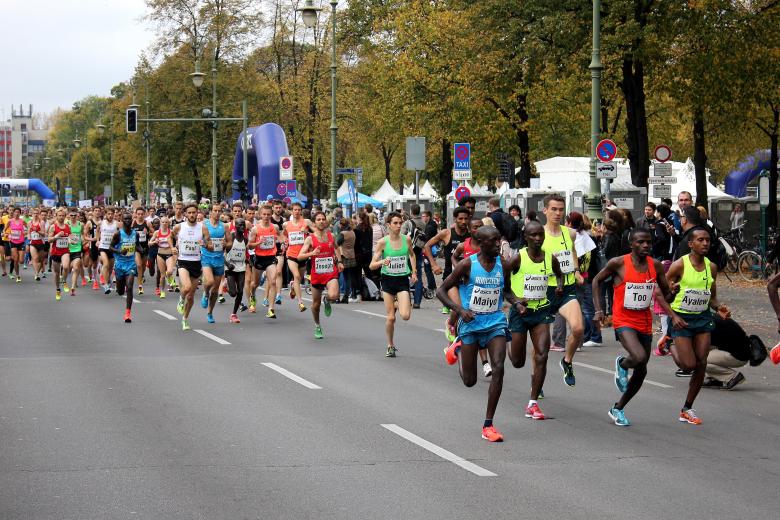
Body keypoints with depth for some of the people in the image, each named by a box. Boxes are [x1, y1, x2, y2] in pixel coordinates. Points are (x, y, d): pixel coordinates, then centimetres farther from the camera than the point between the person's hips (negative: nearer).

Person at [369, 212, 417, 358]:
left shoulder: (406, 239, -2)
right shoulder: (383, 242, -9)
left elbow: (412, 255, 20)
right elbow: (372, 265, -9)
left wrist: (414, 272, 11)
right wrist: (382, 262, -28)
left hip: (403, 280, 1)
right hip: (388, 280, -1)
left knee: (405, 316, -13)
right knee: (391, 317, 0)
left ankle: (398, 304, 23)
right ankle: (390, 346, 20)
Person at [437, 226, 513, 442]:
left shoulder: (503, 265, 0)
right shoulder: (468, 265, -12)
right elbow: (441, 291, -8)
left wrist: (516, 302, -2)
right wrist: (459, 309, -22)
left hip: (495, 323, 2)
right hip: (470, 324, -2)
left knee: (498, 368, -18)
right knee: (469, 380, 5)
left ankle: (488, 425, -10)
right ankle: (458, 349, 41)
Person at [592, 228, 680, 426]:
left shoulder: (655, 265, 0)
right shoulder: (618, 263, -11)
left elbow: (665, 294, 10)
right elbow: (597, 280, 3)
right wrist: (598, 310, -4)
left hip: (645, 323, 5)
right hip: (624, 321, -5)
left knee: (641, 372, 10)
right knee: (640, 358, -29)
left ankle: (617, 409, 29)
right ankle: (622, 364, 9)